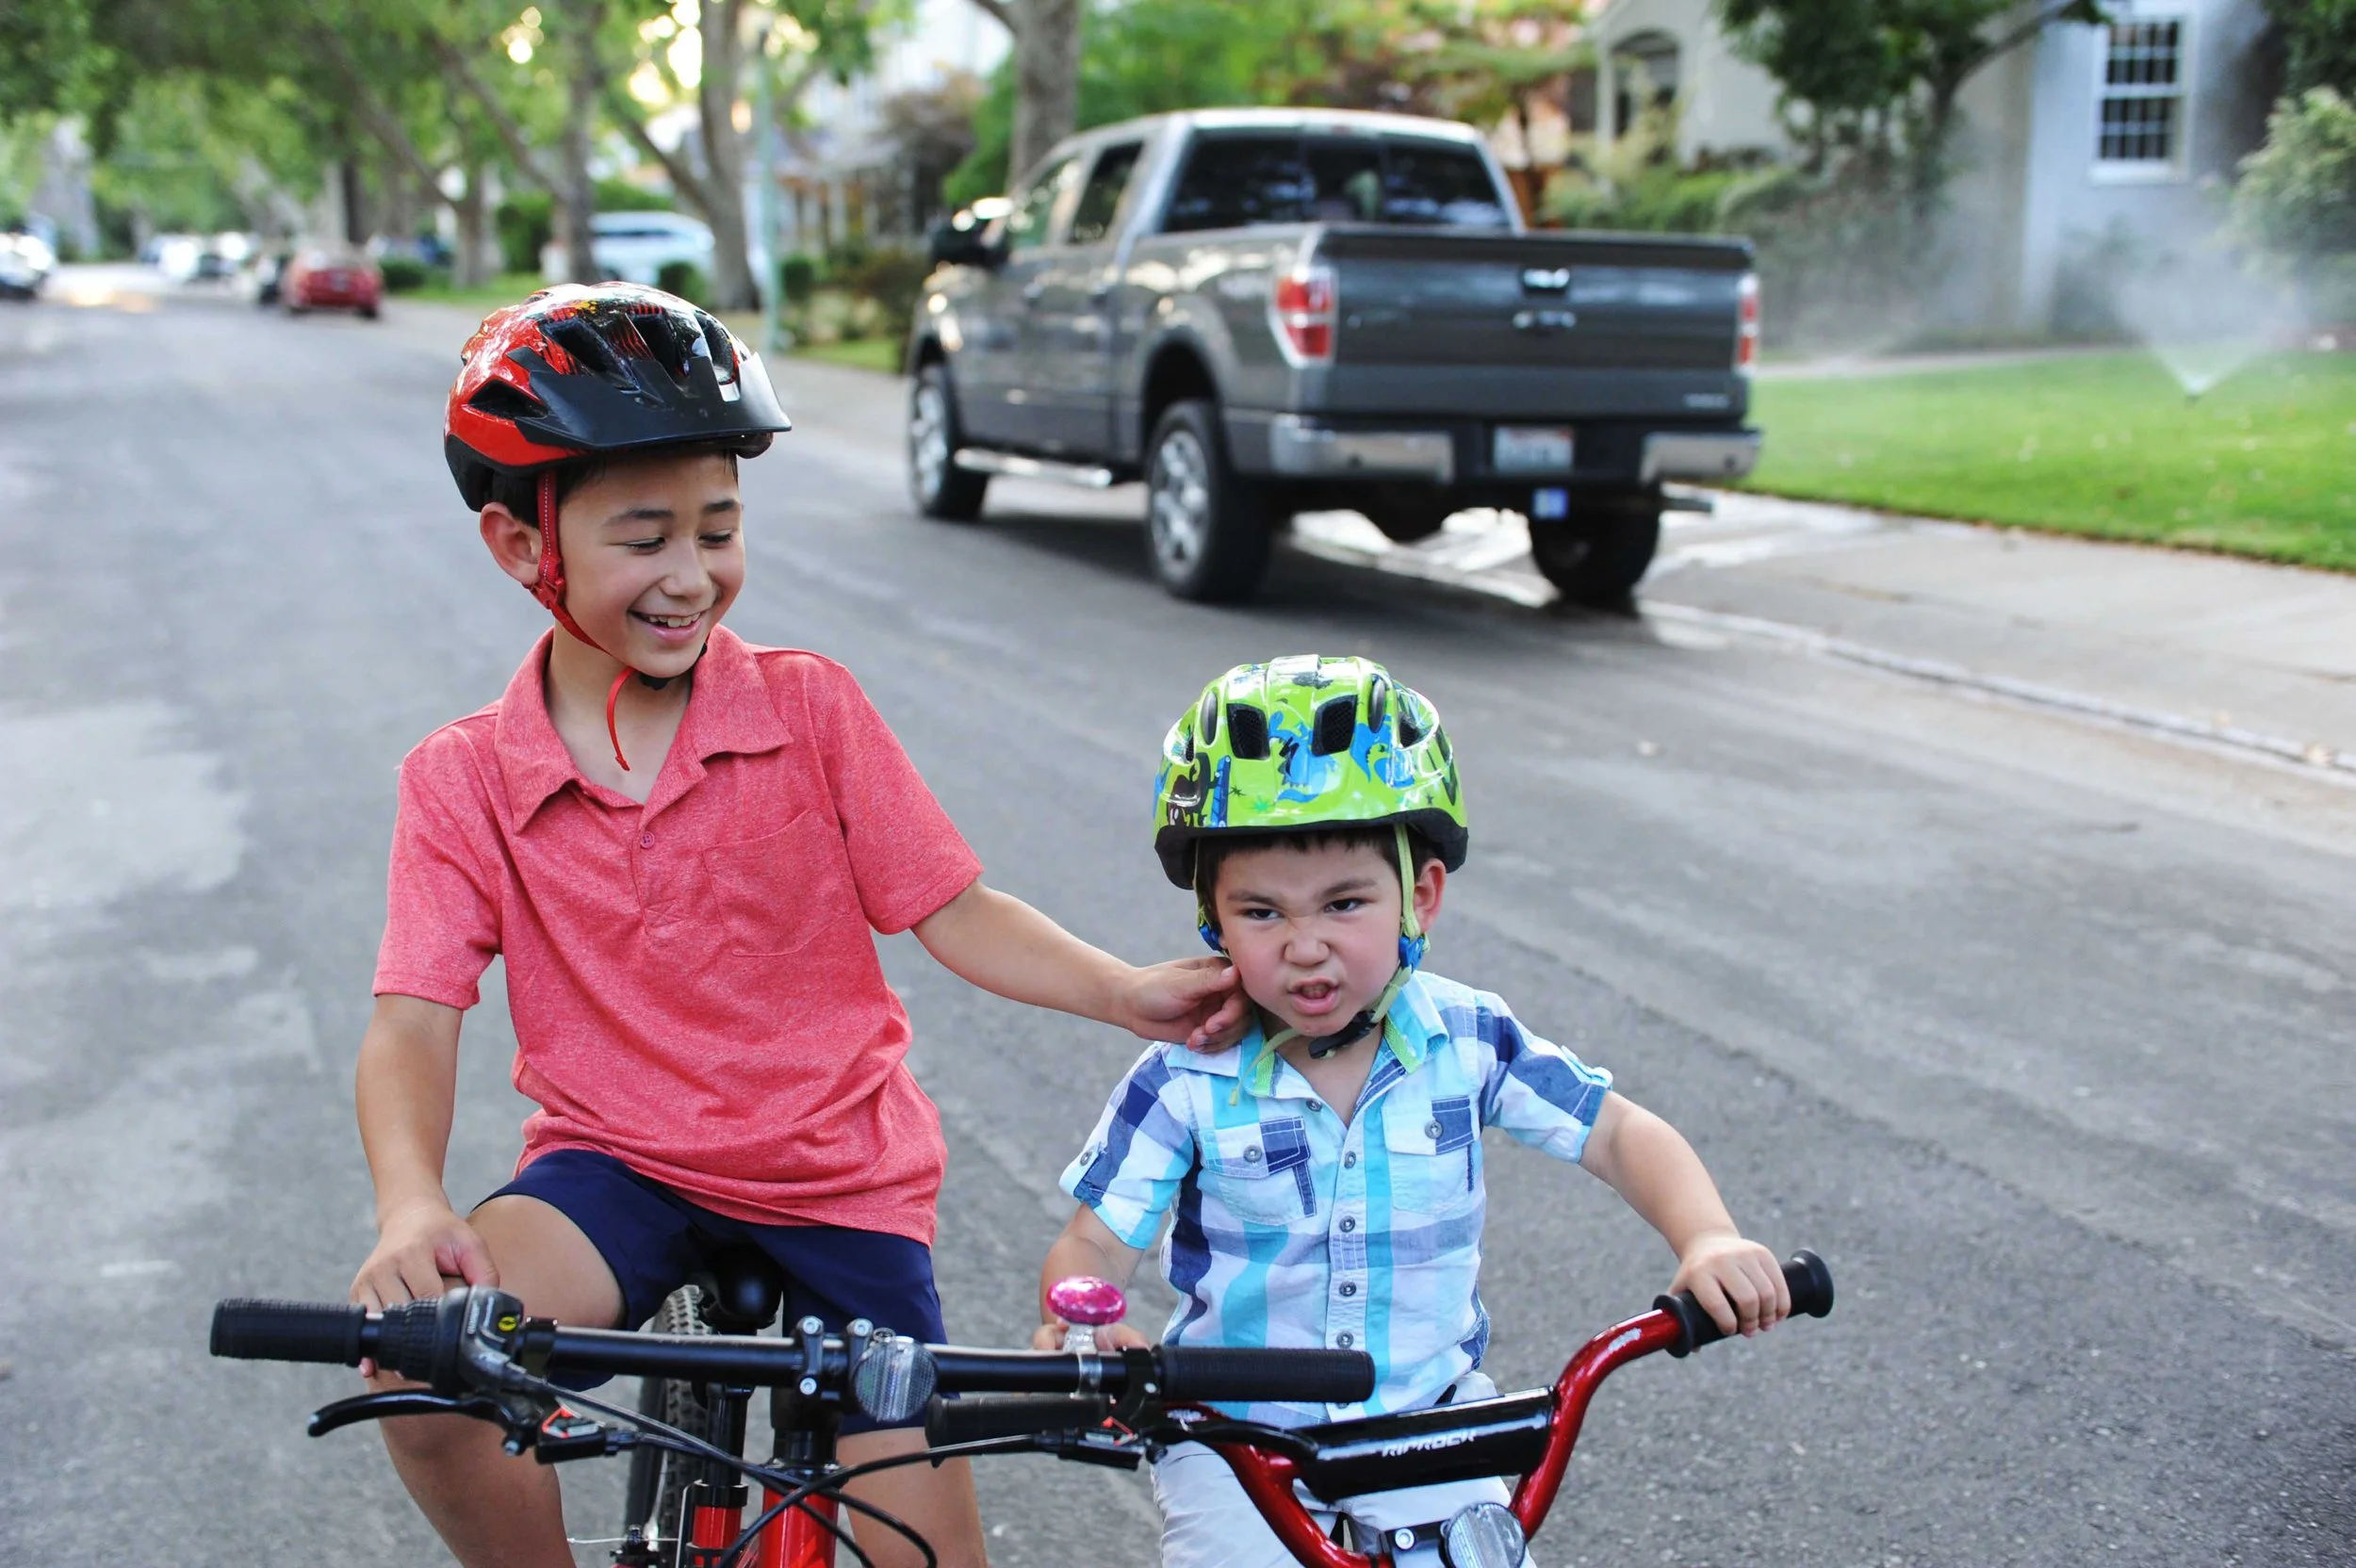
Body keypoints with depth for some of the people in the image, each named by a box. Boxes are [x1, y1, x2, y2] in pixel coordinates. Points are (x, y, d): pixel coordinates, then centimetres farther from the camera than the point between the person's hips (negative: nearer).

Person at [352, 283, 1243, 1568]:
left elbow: (952, 911, -5)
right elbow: (412, 1023, -11)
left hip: (838, 1171, 0)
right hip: (614, 1161, 1)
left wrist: (1127, 994, -19)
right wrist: (411, 1205, -30)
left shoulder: (808, 710, -6)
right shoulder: (461, 782, -4)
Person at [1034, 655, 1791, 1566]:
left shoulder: (1466, 1041, -9)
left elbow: (1620, 1134, -2)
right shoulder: (1186, 1083, -15)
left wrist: (1708, 1239, -19)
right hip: (1238, 1432, -1)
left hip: (1426, 1414, 2)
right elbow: (1095, 1242, -13)